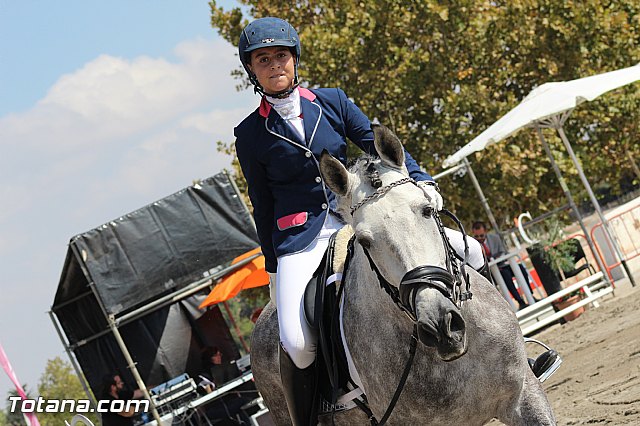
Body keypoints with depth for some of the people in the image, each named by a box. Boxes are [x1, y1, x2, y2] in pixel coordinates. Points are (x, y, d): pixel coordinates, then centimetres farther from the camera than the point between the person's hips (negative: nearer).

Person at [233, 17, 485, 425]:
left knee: (467, 251, -11)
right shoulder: (250, 134, 4)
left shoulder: (333, 102, 8)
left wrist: (419, 178, -11)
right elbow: (264, 206, 9)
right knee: (298, 343, -28)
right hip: (300, 238, -3)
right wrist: (274, 268, 10)